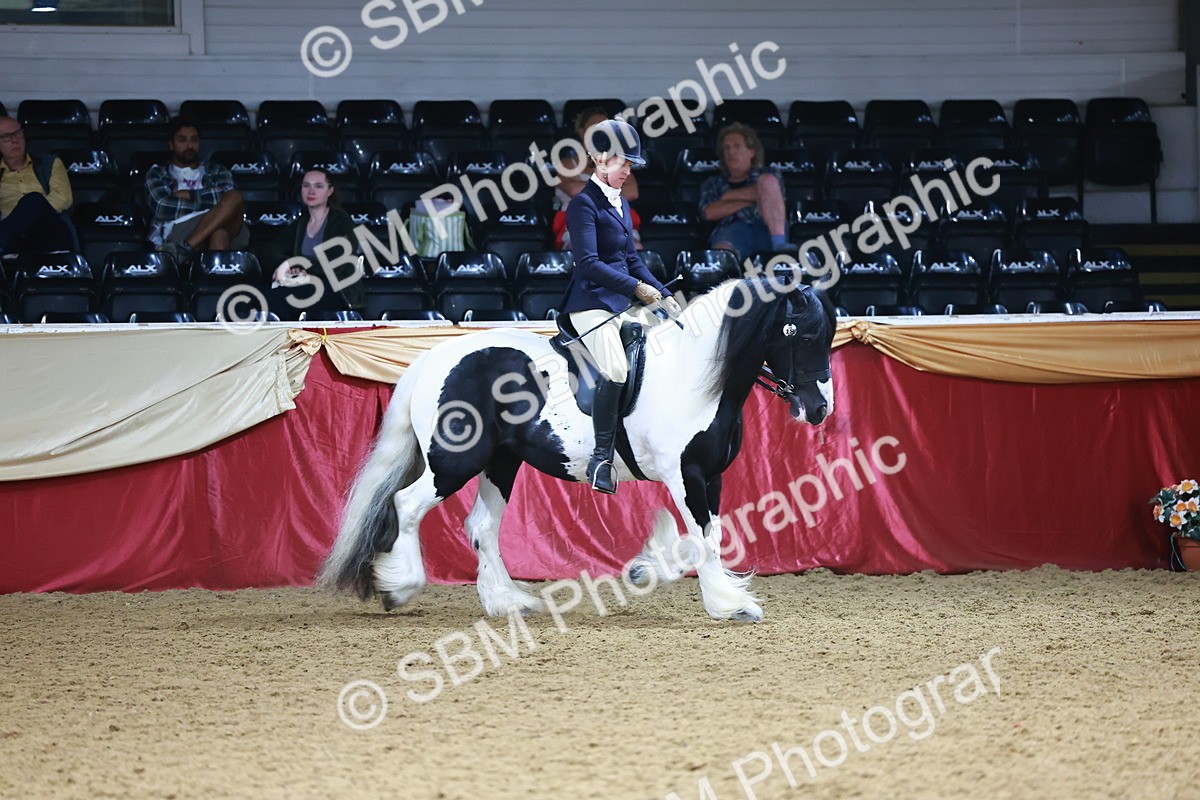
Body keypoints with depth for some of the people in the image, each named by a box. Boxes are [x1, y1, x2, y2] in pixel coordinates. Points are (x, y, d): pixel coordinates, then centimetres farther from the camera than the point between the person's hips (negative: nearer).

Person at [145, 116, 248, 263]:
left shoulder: (217, 172, 32)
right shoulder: (157, 174, 26)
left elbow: (225, 196, 7)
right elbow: (162, 208, 3)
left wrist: (187, 195, 6)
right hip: (177, 232, -2)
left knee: (234, 197, -32)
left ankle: (184, 249, -46)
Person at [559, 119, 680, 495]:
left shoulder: (620, 204, 18)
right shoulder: (584, 203, -9)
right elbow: (589, 262, -18)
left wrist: (663, 295, 10)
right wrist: (636, 287, -16)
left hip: (626, 303, 9)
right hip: (593, 303, -9)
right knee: (615, 373, -26)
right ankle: (601, 460, -18)